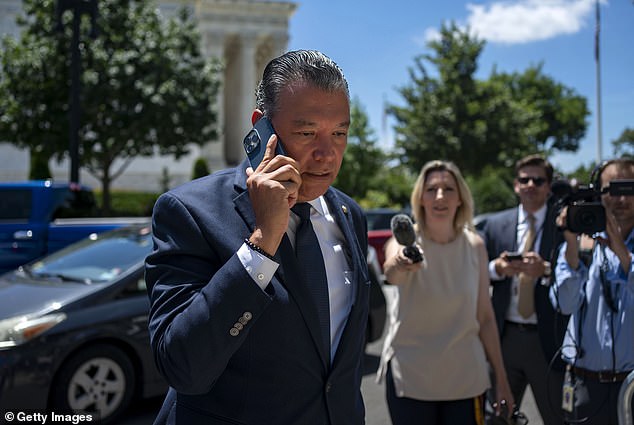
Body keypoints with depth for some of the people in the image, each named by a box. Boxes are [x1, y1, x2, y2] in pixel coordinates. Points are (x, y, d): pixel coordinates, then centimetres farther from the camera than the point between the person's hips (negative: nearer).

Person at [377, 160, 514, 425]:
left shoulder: (475, 246, 0)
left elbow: (485, 316, 4)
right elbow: (392, 275, -33)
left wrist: (501, 378, 3)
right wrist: (399, 265, -55)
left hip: (466, 379, 2)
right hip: (409, 377, -2)